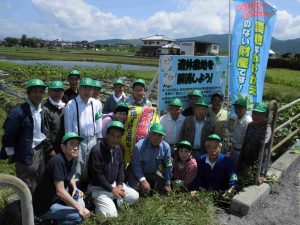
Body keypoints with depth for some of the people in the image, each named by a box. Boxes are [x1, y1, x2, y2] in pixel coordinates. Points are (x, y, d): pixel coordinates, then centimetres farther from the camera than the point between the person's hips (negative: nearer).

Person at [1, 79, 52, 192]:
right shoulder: (17, 112, -20)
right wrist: (11, 155, -7)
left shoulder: (41, 110, 3)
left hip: (41, 151, 7)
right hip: (26, 155, -7)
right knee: (28, 189, 8)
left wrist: (48, 145, 10)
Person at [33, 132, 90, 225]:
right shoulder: (58, 161, -26)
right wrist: (79, 208, -23)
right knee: (79, 216, -20)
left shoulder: (70, 159, 0)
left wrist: (75, 188, -2)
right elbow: (60, 192, -30)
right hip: (44, 207, -9)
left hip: (55, 198, 9)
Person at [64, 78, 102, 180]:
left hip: (92, 140, 3)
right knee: (77, 169, 3)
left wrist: (99, 139, 9)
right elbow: (68, 125, -2)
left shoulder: (96, 104, 1)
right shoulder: (71, 104, -6)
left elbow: (99, 122, 7)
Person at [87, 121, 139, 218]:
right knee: (111, 214, -17)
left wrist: (120, 184, -3)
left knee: (134, 196, 1)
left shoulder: (118, 148, 0)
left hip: (114, 184, 7)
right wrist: (112, 189, -17)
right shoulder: (96, 150, -25)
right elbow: (97, 175, -23)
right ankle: (97, 202, 8)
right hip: (99, 187, -7)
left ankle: (114, 201, 13)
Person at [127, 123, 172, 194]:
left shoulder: (166, 147, -18)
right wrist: (143, 180, -31)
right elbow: (136, 165, -24)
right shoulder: (139, 146, -30)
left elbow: (168, 166, -8)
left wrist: (167, 184, -3)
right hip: (138, 172, -4)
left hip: (153, 172, 4)